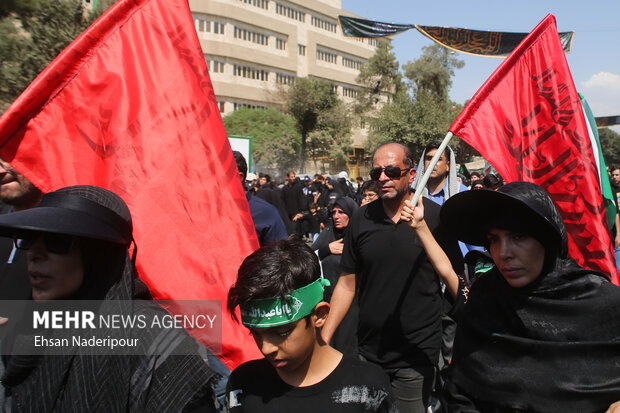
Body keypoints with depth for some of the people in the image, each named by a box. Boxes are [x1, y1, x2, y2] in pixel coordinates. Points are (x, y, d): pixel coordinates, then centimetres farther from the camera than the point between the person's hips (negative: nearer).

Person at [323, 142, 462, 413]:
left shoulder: (436, 217, -9)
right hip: (368, 351, 3)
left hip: (417, 356, -3)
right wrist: (324, 339, 0)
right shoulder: (361, 219, -2)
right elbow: (347, 283, 3)